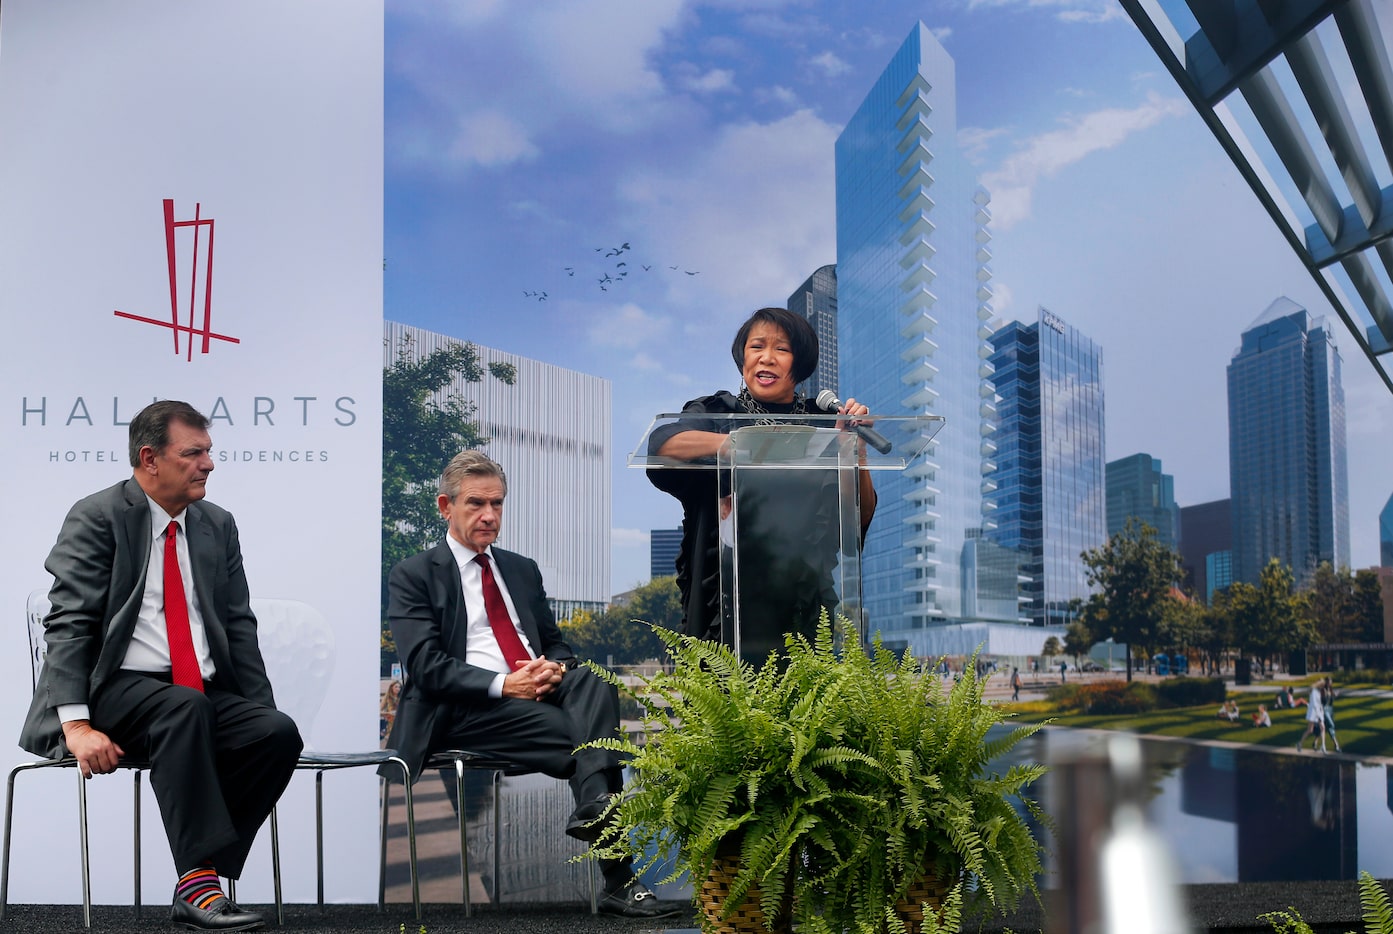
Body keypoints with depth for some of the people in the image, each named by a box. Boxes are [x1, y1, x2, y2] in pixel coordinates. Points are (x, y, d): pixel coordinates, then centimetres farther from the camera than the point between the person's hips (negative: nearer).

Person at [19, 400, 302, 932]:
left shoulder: (218, 525, 15)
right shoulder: (96, 518, -2)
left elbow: (239, 626, 14)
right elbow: (68, 626, -10)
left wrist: (261, 709, -1)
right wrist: (77, 725, -22)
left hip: (207, 697, 5)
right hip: (119, 688, -5)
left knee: (279, 732, -23)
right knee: (185, 708, -36)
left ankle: (198, 881, -20)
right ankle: (200, 882, -36)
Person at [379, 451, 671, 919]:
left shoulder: (522, 570, 25)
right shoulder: (413, 576, 6)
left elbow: (556, 643, 24)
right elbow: (426, 665, -6)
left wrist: (555, 667, -4)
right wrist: (502, 685, -20)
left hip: (540, 690, 5)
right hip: (462, 710, -5)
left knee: (594, 682, -30)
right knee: (578, 732, -30)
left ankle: (594, 807, -49)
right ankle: (617, 878, -38)